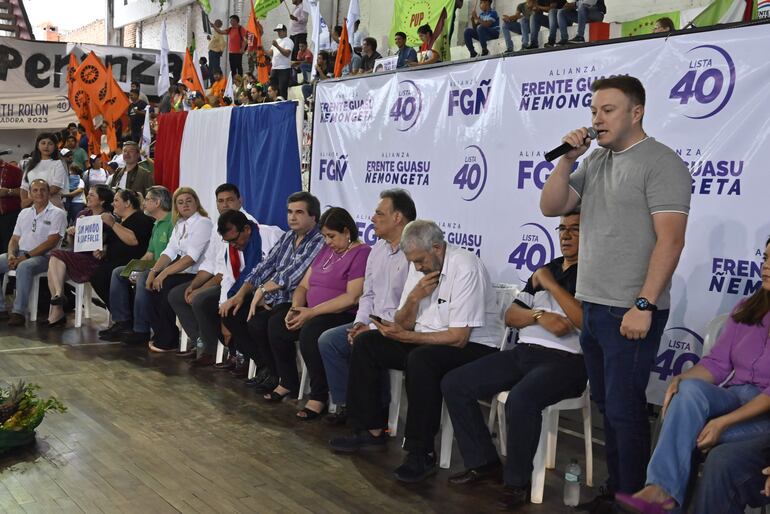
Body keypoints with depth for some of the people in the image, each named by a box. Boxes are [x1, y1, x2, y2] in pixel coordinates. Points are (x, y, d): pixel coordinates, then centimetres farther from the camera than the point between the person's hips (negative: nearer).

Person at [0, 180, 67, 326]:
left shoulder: (57, 214, -1)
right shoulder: (24, 213, 20)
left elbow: (51, 242, -11)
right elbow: (15, 239, 18)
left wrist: (26, 256, -16)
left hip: (43, 256, -7)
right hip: (19, 254, 7)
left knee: (24, 267, -37)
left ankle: (18, 312, -33)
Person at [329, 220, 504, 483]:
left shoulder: (466, 268, -20)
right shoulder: (420, 266, 5)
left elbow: (458, 338, -24)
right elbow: (403, 324, 7)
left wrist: (405, 336, -22)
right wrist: (414, 297, -13)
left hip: (473, 346, -8)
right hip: (427, 340, 9)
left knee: (421, 358, -37)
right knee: (365, 343, -1)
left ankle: (421, 453, -25)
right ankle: (371, 430, 5)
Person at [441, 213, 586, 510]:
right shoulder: (546, 270, 18)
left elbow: (588, 321, -21)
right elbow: (510, 316, 14)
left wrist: (550, 285, -11)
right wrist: (540, 315, -8)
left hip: (566, 360, -8)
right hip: (523, 353, 8)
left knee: (520, 400, -37)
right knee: (453, 384, -3)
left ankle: (517, 481, -13)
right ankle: (483, 462, 8)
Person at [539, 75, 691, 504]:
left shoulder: (660, 162, -11)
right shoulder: (594, 162, 13)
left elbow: (670, 239, -17)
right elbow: (551, 207, 11)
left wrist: (644, 305, -22)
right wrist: (567, 159, -2)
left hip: (631, 311, -8)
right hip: (593, 306, 8)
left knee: (624, 408, -1)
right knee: (607, 404, 15)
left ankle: (632, 498, 13)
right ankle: (615, 490, 28)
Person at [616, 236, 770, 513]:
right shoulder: (746, 310, 13)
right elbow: (717, 363, 8)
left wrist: (723, 422, -26)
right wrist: (680, 378, -14)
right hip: (734, 396, 4)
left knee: (691, 435, -29)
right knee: (690, 388, -30)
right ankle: (661, 489, -41)